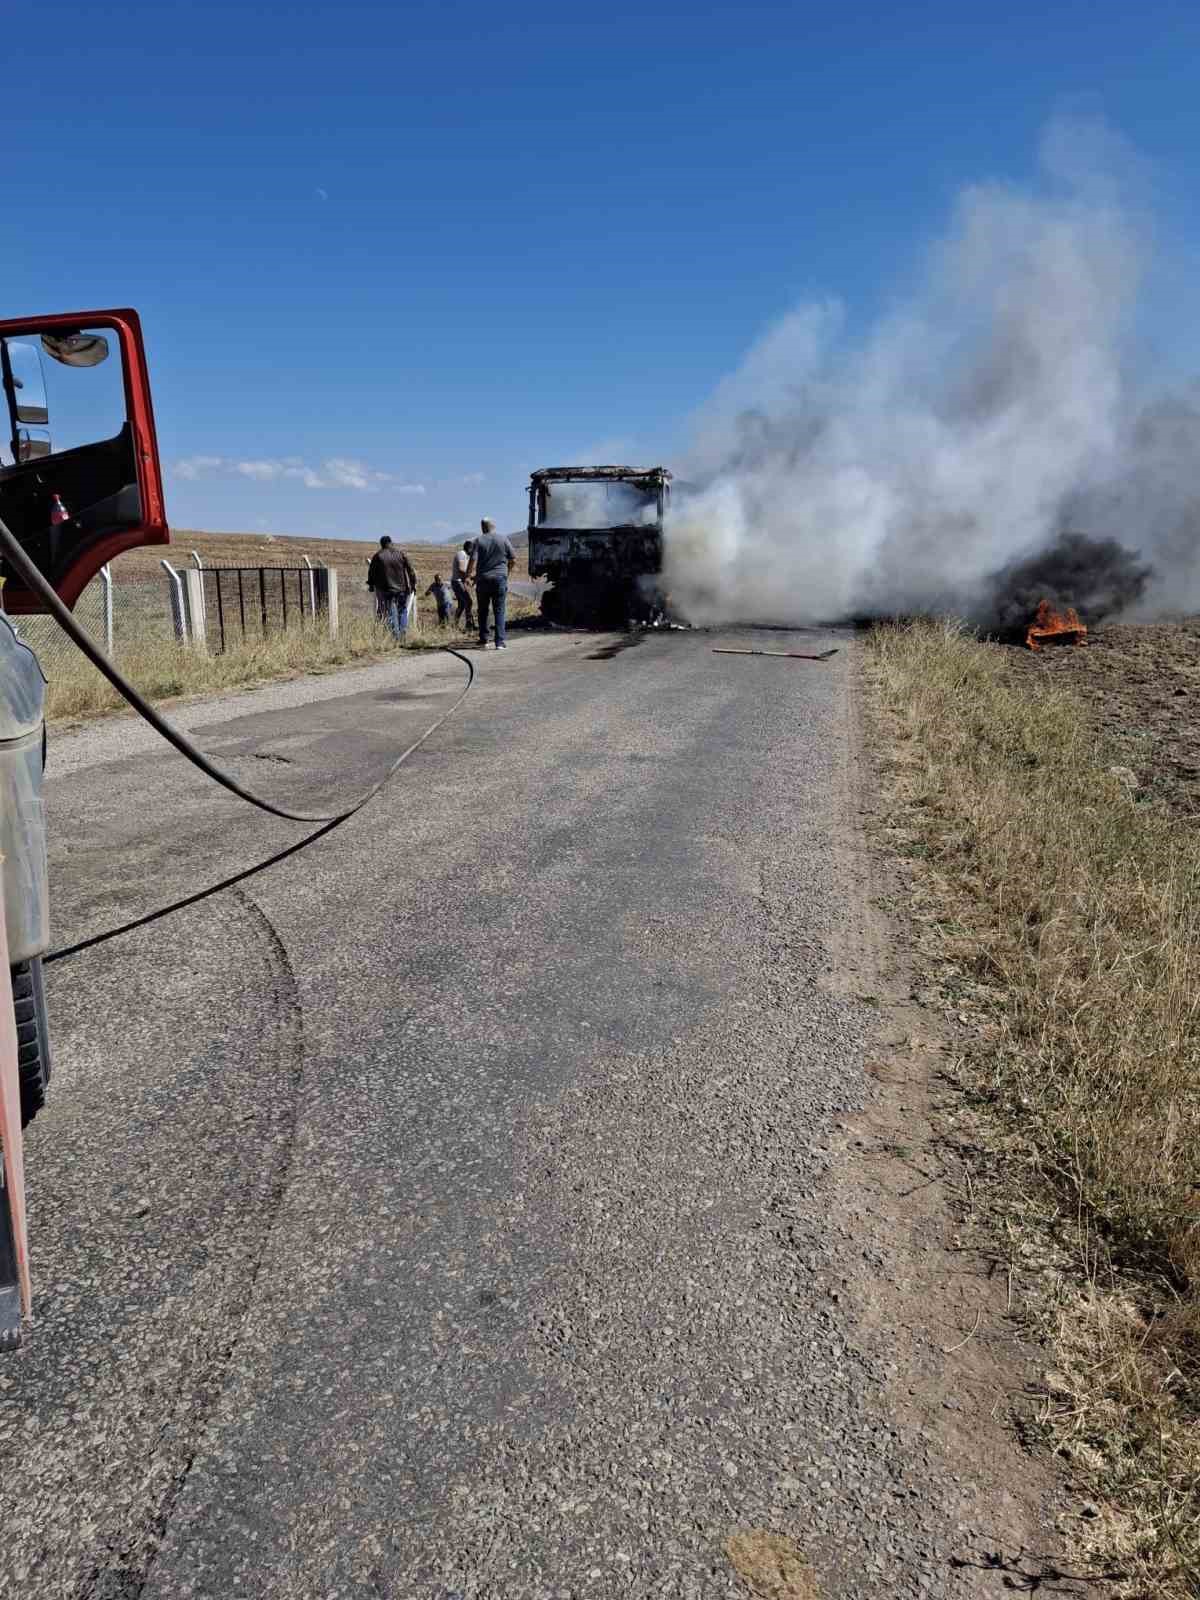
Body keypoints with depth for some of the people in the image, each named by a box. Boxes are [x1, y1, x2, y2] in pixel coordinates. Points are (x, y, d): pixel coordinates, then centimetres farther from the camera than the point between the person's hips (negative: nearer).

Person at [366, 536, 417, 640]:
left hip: (386, 589, -1)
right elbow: (410, 570, 3)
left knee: (391, 613, 4)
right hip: (402, 588, 1)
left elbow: (371, 572, 6)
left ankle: (396, 635, -1)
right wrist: (413, 584, 10)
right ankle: (403, 634, 6)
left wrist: (371, 584, 20)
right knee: (403, 611, 13)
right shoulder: (401, 554, 3)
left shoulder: (377, 556, 0)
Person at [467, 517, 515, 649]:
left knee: (483, 611, 11)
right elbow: (513, 560, 4)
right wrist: (507, 572, 20)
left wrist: (468, 575, 0)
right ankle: (500, 642, -6)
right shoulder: (503, 540, 2)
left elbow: (473, 561, -10)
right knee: (499, 611, 2)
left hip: (483, 579, 0)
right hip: (500, 579, 0)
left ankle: (483, 641, 14)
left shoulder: (479, 541, -2)